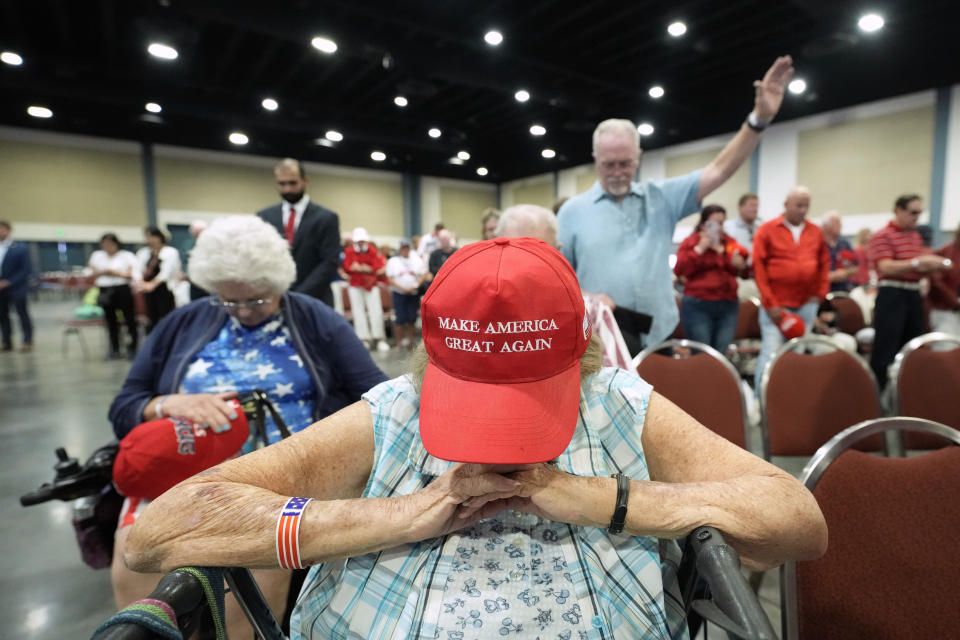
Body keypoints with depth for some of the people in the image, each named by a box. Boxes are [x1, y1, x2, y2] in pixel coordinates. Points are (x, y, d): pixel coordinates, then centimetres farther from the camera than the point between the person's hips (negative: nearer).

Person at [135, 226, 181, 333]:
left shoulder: (171, 252, -3)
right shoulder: (143, 253, 13)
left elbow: (165, 272, -15)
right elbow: (139, 270, 0)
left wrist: (153, 284, -29)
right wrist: (140, 281, -22)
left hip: (165, 289, -5)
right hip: (149, 292, 5)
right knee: (152, 321, 7)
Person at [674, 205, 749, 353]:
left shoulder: (730, 243, 17)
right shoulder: (691, 242, 4)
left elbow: (742, 269, 12)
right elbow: (679, 270, -8)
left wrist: (722, 251, -2)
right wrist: (700, 249, -8)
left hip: (727, 306, 4)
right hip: (697, 307, -4)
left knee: (721, 353, 2)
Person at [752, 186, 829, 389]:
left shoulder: (816, 232, 11)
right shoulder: (767, 230, -2)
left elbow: (824, 264, 16)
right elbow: (759, 267, -6)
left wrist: (820, 293, 4)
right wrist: (770, 303, -10)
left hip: (807, 305, 4)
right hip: (776, 305, -4)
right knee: (771, 353, -8)